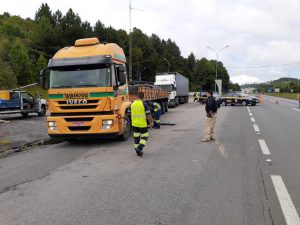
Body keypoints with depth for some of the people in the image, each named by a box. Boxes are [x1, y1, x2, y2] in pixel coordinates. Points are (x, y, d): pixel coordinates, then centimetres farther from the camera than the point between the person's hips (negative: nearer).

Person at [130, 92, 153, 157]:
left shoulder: (132, 104, 2)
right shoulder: (144, 104, -13)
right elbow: (148, 115, -11)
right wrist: (151, 122, 3)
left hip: (134, 124, 5)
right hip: (142, 124, -5)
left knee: (136, 137, 14)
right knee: (144, 137, 9)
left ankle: (138, 151, 20)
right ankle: (139, 148, -10)